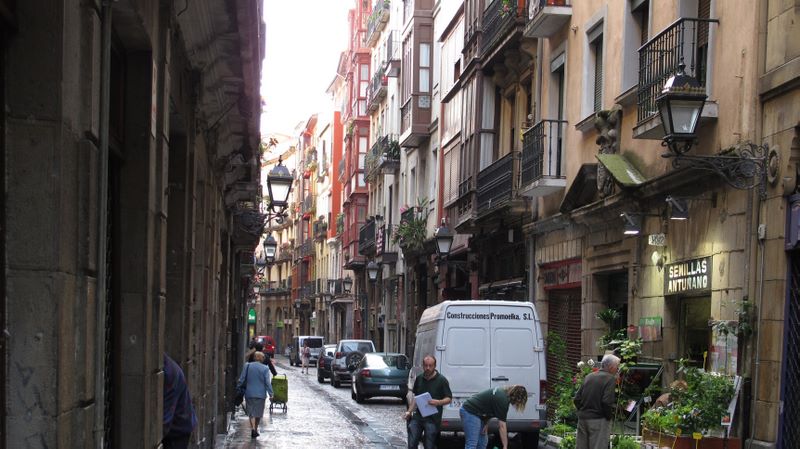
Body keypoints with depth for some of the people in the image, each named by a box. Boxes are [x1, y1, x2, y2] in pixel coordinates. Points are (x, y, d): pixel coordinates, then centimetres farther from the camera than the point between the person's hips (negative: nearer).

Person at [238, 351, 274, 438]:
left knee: (251, 412, 3)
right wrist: (270, 394, -4)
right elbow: (267, 383, -9)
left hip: (249, 393, 1)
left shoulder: (247, 366, -1)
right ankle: (255, 429, 21)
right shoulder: (265, 368, -7)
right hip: (260, 394, -1)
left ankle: (253, 428, -16)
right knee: (258, 413, 13)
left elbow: (241, 380, 1)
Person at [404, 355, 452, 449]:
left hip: (432, 419, -5)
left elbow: (449, 398, -3)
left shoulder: (441, 380, -4)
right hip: (417, 417, 5)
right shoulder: (419, 379, 12)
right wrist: (409, 411, 11)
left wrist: (438, 402, -22)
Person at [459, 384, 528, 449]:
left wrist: (486, 424, 5)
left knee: (482, 442, 10)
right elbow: (502, 426, -21)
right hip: (470, 412, -11)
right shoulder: (502, 399, -22)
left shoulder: (503, 393, 7)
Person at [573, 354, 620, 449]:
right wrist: (609, 416, -5)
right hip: (598, 420, -6)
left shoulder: (588, 376, 11)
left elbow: (576, 399, 9)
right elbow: (607, 402, -19)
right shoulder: (611, 379, -8)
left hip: (582, 417, 6)